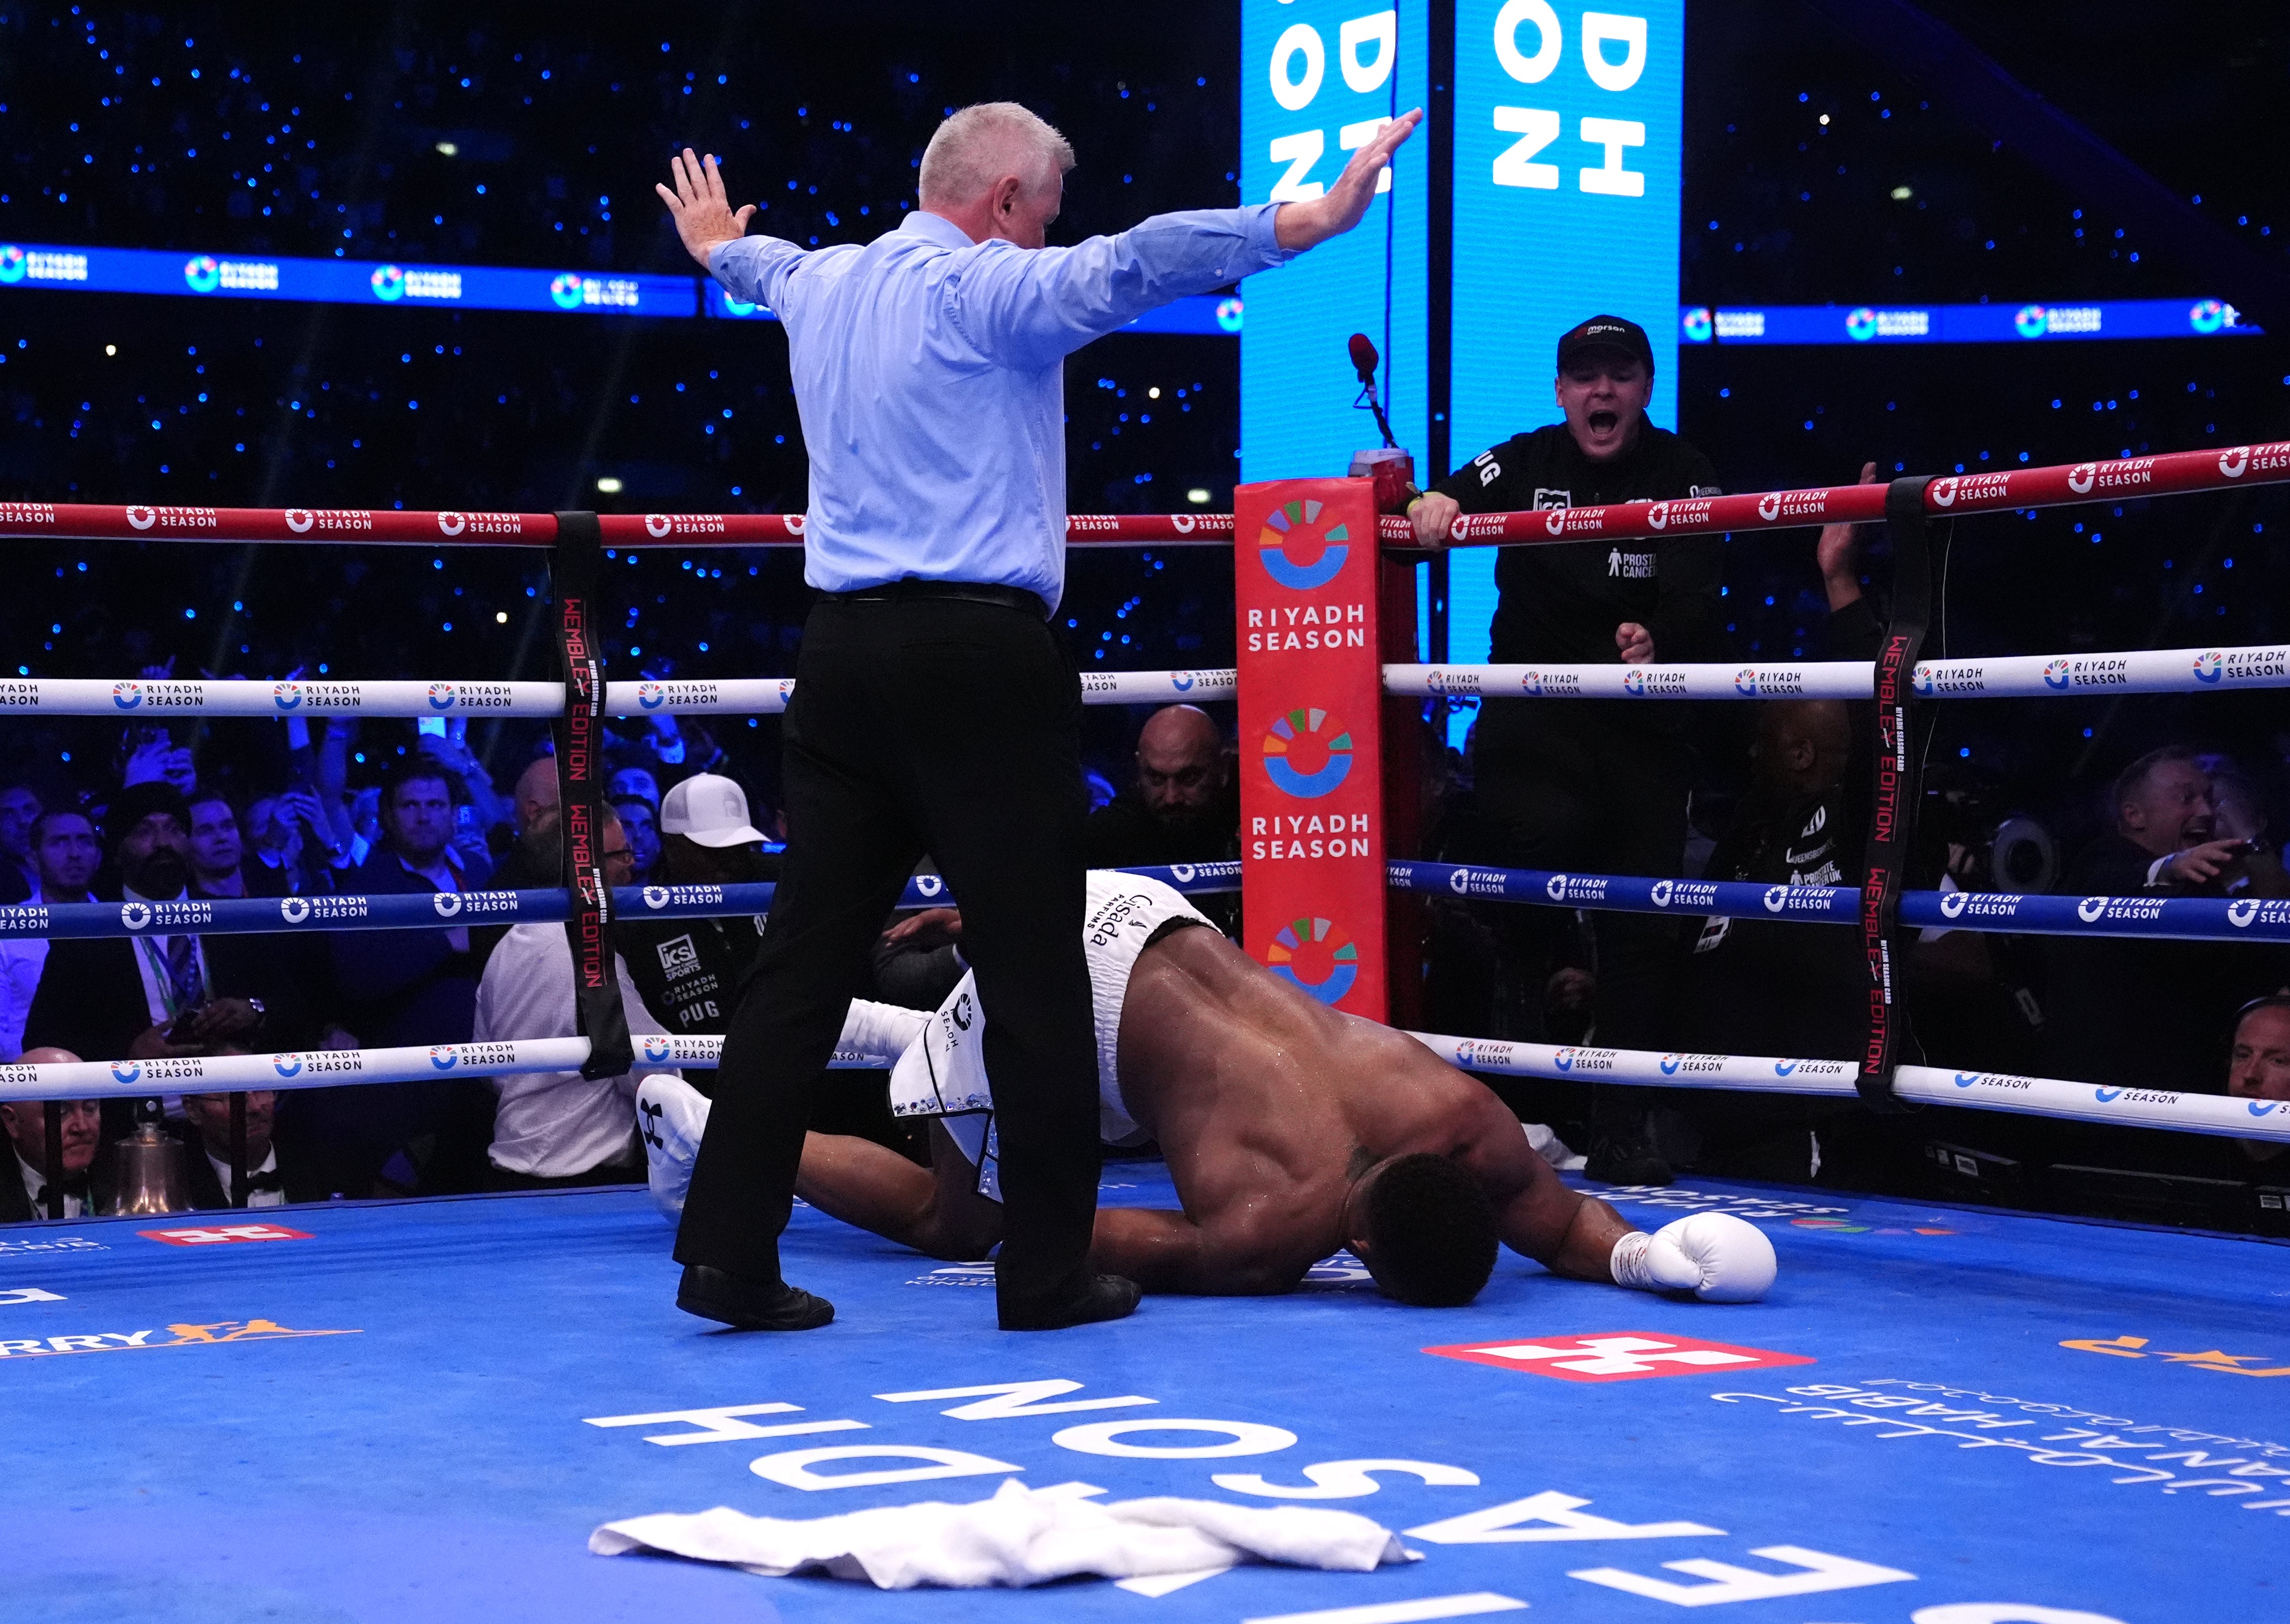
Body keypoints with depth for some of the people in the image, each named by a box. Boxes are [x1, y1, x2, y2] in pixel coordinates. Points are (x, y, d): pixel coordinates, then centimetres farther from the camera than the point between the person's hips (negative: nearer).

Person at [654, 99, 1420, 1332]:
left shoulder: (820, 285, 17)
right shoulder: (984, 290, -7)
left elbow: (769, 268, 41)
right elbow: (1128, 267, -23)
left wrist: (721, 248, 64)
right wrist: (1310, 220, -28)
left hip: (842, 652, 8)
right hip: (980, 660, -7)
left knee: (806, 957, 7)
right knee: (1034, 972, 0)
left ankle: (728, 1254, 6)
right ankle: (1049, 1273, 3)